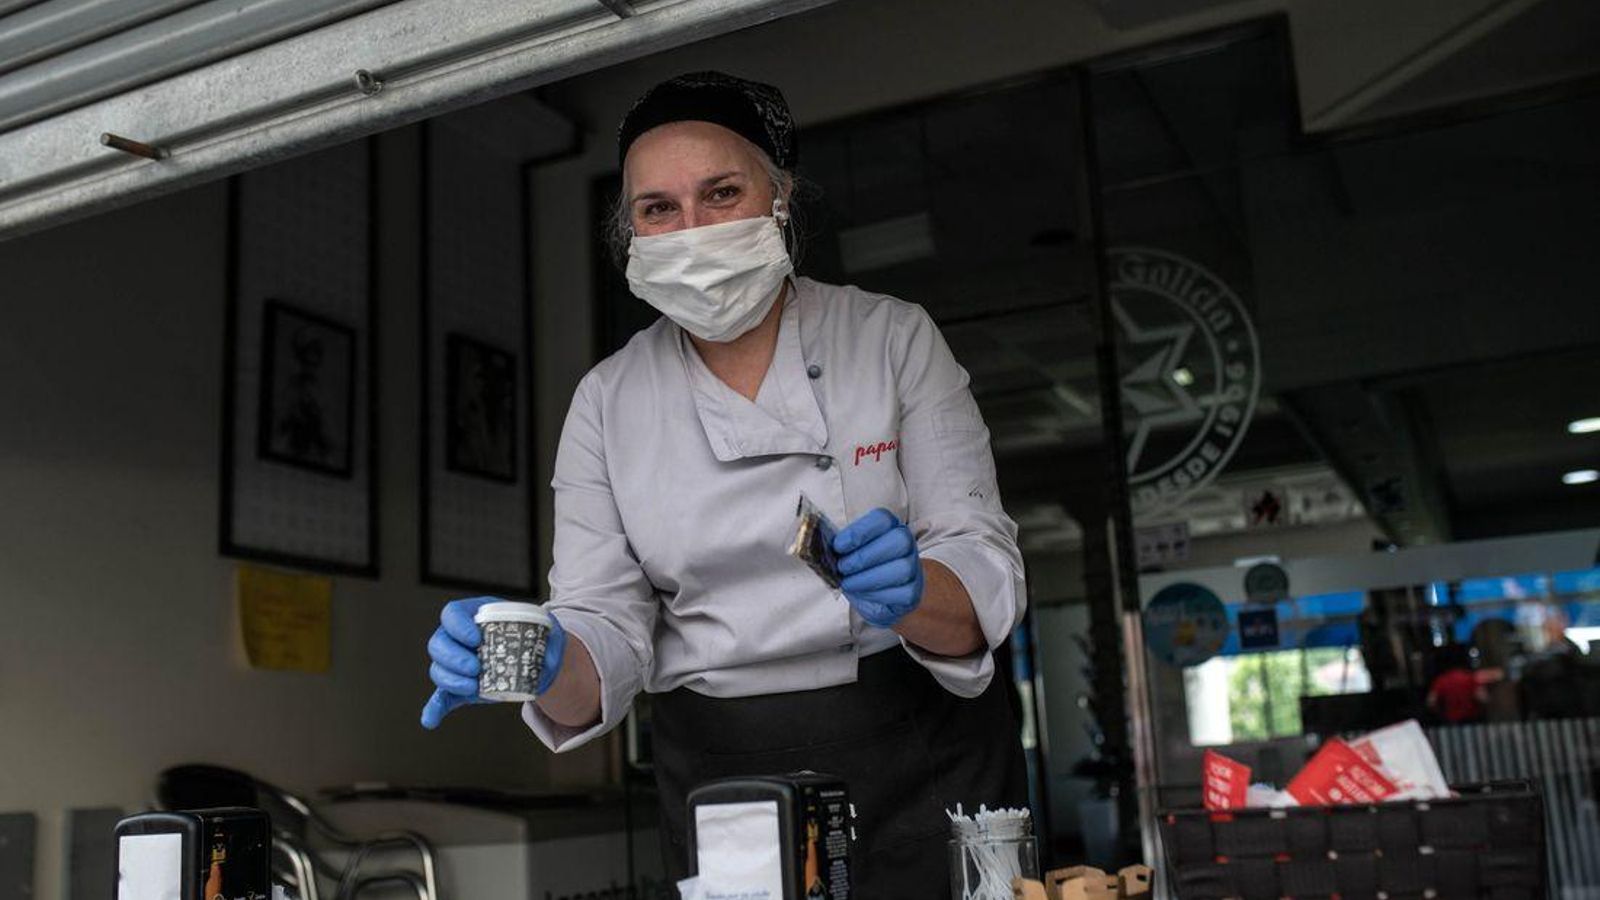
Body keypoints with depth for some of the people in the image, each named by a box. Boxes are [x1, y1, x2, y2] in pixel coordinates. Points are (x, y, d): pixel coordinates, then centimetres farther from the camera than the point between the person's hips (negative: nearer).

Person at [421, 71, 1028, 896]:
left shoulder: (892, 339, -6)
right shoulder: (608, 400, -1)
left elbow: (985, 576, -10)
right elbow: (608, 637, -4)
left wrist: (911, 591, -33)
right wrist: (542, 662, -27)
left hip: (917, 763, -1)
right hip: (720, 778, 1)